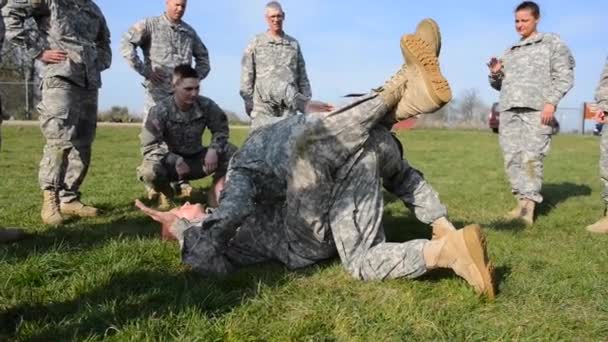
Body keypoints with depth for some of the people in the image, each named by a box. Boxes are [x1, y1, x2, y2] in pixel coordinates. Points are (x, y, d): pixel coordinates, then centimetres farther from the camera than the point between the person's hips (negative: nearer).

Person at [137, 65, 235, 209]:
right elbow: (149, 146, -22)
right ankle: (167, 194, 2)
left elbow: (221, 129, -1)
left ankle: (216, 191, 0)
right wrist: (174, 160, -35)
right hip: (171, 162, -2)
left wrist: (213, 149, -22)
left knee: (230, 151, -21)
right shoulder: (160, 111, -21)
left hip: (196, 161, 2)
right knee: (149, 171, -35)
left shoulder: (206, 105, -14)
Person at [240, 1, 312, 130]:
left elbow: (302, 76, 17)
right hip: (263, 107, -2)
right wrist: (248, 102, -3)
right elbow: (247, 76, 4)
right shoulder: (256, 43, 7)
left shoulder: (294, 44, 15)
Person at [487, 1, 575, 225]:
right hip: (509, 110, 5)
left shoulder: (552, 43, 13)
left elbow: (564, 75, 3)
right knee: (512, 158, -3)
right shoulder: (510, 52, 27)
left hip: (537, 109, -5)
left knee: (531, 157, -14)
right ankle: (522, 203, 2)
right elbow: (500, 85, 29)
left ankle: (529, 208, -14)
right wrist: (495, 74, 6)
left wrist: (551, 102, -11)